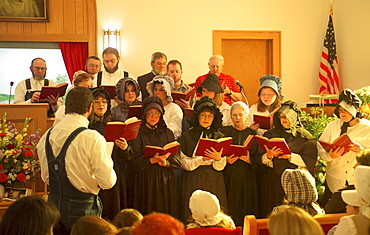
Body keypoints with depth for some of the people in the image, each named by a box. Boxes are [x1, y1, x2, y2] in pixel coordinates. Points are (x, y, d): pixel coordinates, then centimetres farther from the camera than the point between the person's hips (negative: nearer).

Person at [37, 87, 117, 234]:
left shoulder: (47, 137, 1)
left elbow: (46, 177, 12)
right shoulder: (93, 139, -18)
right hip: (83, 208, -6)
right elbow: (108, 182, -17)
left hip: (54, 204, 6)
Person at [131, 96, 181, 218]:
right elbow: (136, 160, -7)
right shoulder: (138, 133, 3)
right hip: (145, 179, -2)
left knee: (165, 214, 1)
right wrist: (152, 160, -23)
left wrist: (165, 163, -15)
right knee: (147, 216, -2)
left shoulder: (167, 133, 11)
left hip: (165, 180, 2)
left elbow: (176, 160, 5)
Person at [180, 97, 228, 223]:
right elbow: (184, 163, -2)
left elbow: (221, 167, 1)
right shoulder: (187, 136, 5)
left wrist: (218, 159, -19)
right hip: (193, 182, -1)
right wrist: (200, 160, -15)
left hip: (214, 182, 1)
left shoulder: (219, 137, 8)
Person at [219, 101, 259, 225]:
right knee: (229, 208, -5)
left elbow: (258, 159, 5)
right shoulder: (224, 131, 7)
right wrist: (226, 160, -14)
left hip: (246, 178, 1)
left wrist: (249, 159, -13)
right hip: (228, 177, -1)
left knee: (244, 209, -1)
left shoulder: (252, 134, 10)